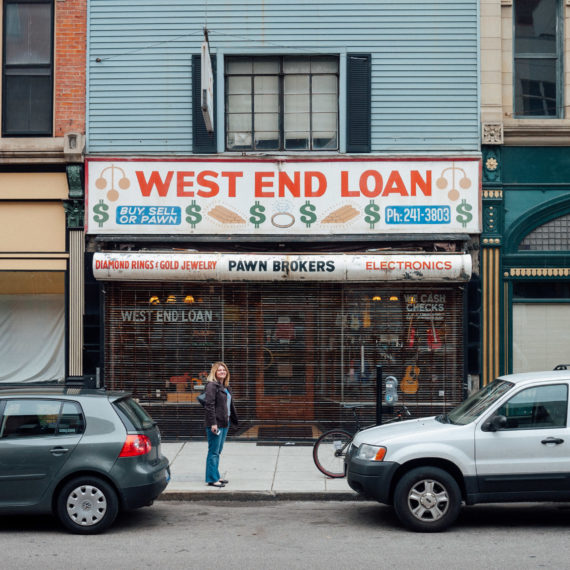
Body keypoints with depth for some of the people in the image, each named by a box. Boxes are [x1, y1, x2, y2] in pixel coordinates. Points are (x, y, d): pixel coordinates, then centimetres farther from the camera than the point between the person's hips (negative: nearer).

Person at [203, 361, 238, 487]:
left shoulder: (226, 387, 15)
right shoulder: (212, 385, -12)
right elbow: (209, 405, -18)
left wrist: (234, 419, 21)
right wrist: (213, 423, -22)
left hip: (224, 423, 9)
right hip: (215, 423, -9)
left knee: (218, 451, 15)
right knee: (214, 452, -5)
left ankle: (215, 476, 24)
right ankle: (212, 479, 0)